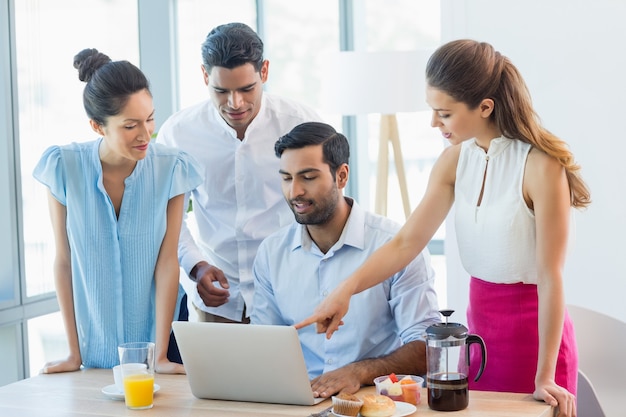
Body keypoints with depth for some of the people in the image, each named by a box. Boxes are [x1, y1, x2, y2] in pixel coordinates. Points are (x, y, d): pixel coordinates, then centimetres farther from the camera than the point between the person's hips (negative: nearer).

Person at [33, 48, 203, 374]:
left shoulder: (171, 168, -13)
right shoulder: (63, 166, -13)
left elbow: (167, 261, -12)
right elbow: (64, 261, -8)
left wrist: (161, 355, -13)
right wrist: (74, 353, -6)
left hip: (159, 332, 0)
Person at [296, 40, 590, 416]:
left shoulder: (540, 165, -20)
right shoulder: (455, 160, 0)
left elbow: (551, 276, -18)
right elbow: (407, 242, -4)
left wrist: (545, 377, -17)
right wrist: (345, 290, -18)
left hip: (534, 329, -6)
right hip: (479, 322, 6)